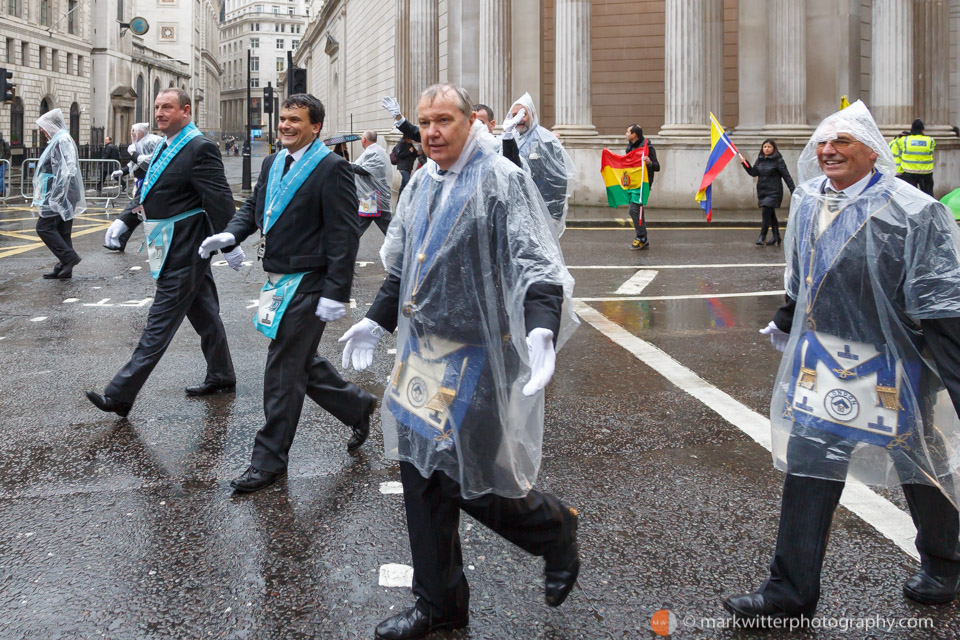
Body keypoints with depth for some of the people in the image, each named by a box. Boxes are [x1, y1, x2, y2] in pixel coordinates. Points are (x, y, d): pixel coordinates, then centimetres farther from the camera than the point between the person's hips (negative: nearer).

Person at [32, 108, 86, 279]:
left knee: (44, 227, -9)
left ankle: (69, 257, -10)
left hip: (58, 195, -10)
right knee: (62, 232, 10)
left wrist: (55, 197, -24)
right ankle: (64, 268, 12)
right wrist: (51, 197, 21)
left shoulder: (62, 141, -13)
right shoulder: (58, 141, 17)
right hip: (61, 195, 10)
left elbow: (66, 171, -22)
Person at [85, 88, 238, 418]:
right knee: (203, 313, 19)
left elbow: (220, 200, -19)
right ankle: (221, 377, 32)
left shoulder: (200, 148, -16)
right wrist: (124, 221, 9)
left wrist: (229, 246, -19)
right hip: (177, 248, 10)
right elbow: (146, 191, 20)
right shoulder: (165, 147, 13)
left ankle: (120, 396, -4)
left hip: (183, 251, -10)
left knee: (159, 323, -6)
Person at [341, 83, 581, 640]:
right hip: (424, 348, 8)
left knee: (471, 479, -4)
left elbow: (536, 264, -21)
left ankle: (557, 531, 27)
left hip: (477, 353, -7)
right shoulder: (422, 185, 13)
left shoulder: (502, 181, -11)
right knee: (422, 472, 10)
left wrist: (541, 329, -36)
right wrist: (376, 321, 23)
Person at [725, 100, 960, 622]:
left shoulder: (911, 212, -18)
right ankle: (791, 588, 11)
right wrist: (786, 322, 29)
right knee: (807, 464, 2)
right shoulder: (807, 200, 2)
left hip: (894, 362, -5)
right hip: (822, 355, 5)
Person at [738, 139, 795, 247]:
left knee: (766, 212, -16)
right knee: (771, 214, 14)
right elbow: (753, 173, 9)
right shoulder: (760, 160, 9)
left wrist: (793, 192, -12)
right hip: (762, 191, 6)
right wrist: (744, 163, -4)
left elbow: (786, 176, -9)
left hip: (773, 192, -6)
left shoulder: (778, 160, -8)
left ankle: (762, 237, -7)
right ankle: (776, 237, 24)